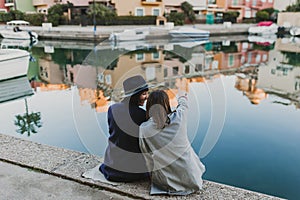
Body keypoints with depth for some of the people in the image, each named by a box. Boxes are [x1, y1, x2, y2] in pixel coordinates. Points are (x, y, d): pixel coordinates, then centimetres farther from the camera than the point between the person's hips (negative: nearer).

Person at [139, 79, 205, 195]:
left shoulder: (144, 129, -13)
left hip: (167, 181, 0)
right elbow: (183, 105, 12)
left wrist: (153, 173, 17)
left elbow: (146, 154, -2)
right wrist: (182, 97, 36)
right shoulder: (179, 118, -12)